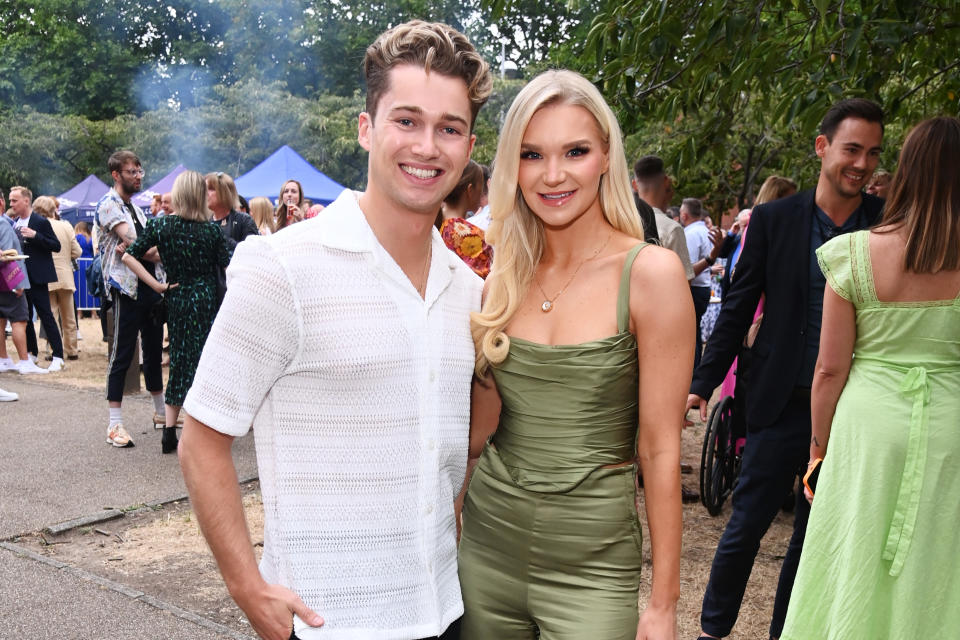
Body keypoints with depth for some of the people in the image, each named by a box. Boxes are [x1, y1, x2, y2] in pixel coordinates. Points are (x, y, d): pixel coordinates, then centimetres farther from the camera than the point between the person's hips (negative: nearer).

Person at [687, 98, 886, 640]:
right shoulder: (774, 220, -3)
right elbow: (738, 308, -1)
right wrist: (703, 382, -3)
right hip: (783, 405, -1)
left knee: (817, 534, 15)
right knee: (747, 524, 6)